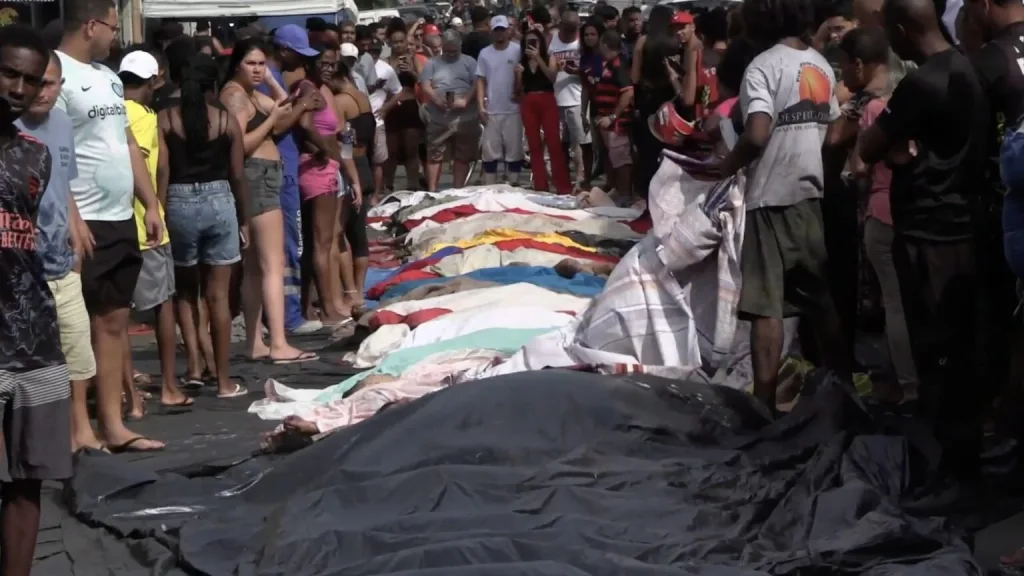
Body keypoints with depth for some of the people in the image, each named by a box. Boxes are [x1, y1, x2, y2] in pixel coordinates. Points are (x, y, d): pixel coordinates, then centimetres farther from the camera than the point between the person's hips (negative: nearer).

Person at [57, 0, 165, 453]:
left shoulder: (107, 76, 16)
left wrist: (151, 204, 16)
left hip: (121, 220, 9)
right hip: (85, 224, -9)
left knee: (114, 322, 10)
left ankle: (112, 425, 16)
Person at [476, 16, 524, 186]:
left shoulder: (517, 50, -3)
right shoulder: (485, 53, 5)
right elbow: (480, 81, 6)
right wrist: (480, 107, -2)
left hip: (513, 109, -2)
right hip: (491, 111, 2)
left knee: (514, 151, 4)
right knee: (490, 152, 5)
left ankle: (514, 186, 10)